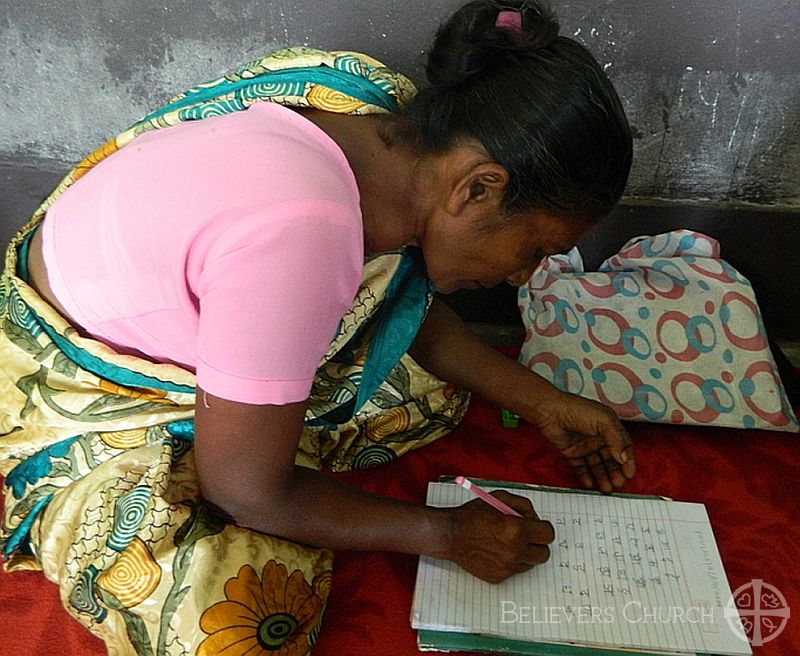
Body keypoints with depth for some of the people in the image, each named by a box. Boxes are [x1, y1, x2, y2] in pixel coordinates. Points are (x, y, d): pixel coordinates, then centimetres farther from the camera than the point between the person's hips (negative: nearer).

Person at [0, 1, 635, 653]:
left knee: (436, 390, 2)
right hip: (77, 397, -7)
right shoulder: (300, 228, -40)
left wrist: (543, 402, 2)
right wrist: (445, 533, -16)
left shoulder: (395, 133, -13)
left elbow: (407, 308, 6)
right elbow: (248, 490, -27)